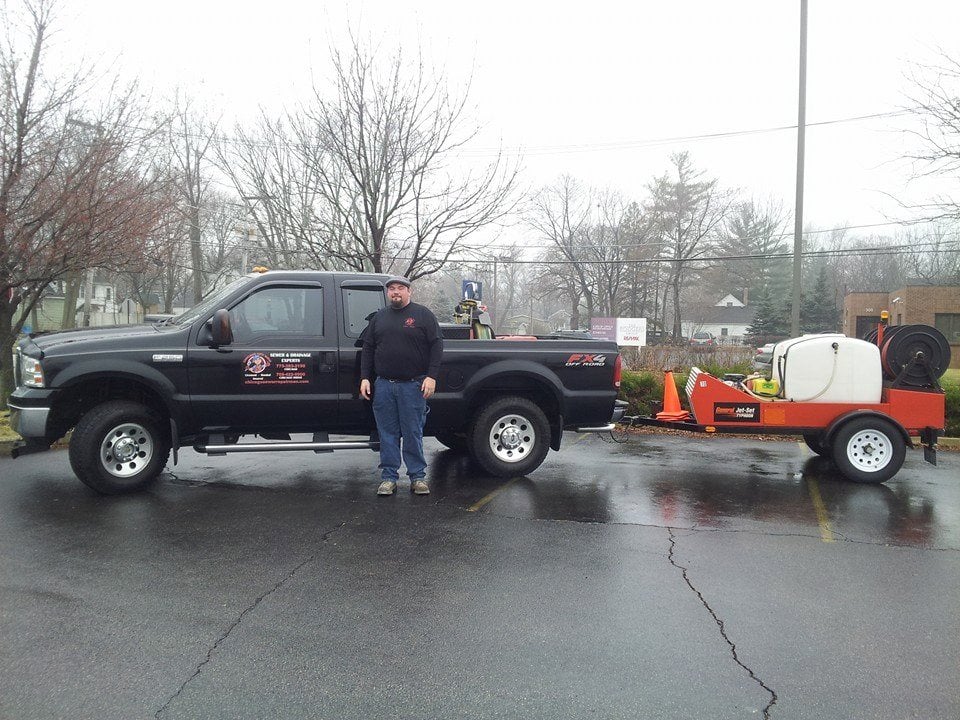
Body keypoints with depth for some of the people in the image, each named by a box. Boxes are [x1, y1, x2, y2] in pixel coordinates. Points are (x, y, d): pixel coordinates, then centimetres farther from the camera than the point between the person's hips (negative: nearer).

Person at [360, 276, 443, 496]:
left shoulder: (423, 315, 3)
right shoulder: (379, 318, 15)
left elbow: (436, 346, -2)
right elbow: (367, 349, 17)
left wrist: (431, 376, -11)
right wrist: (365, 378, 7)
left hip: (413, 385, -3)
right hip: (383, 385, 3)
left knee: (413, 434, 1)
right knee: (387, 434, 6)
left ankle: (418, 477, 11)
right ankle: (389, 478, 13)